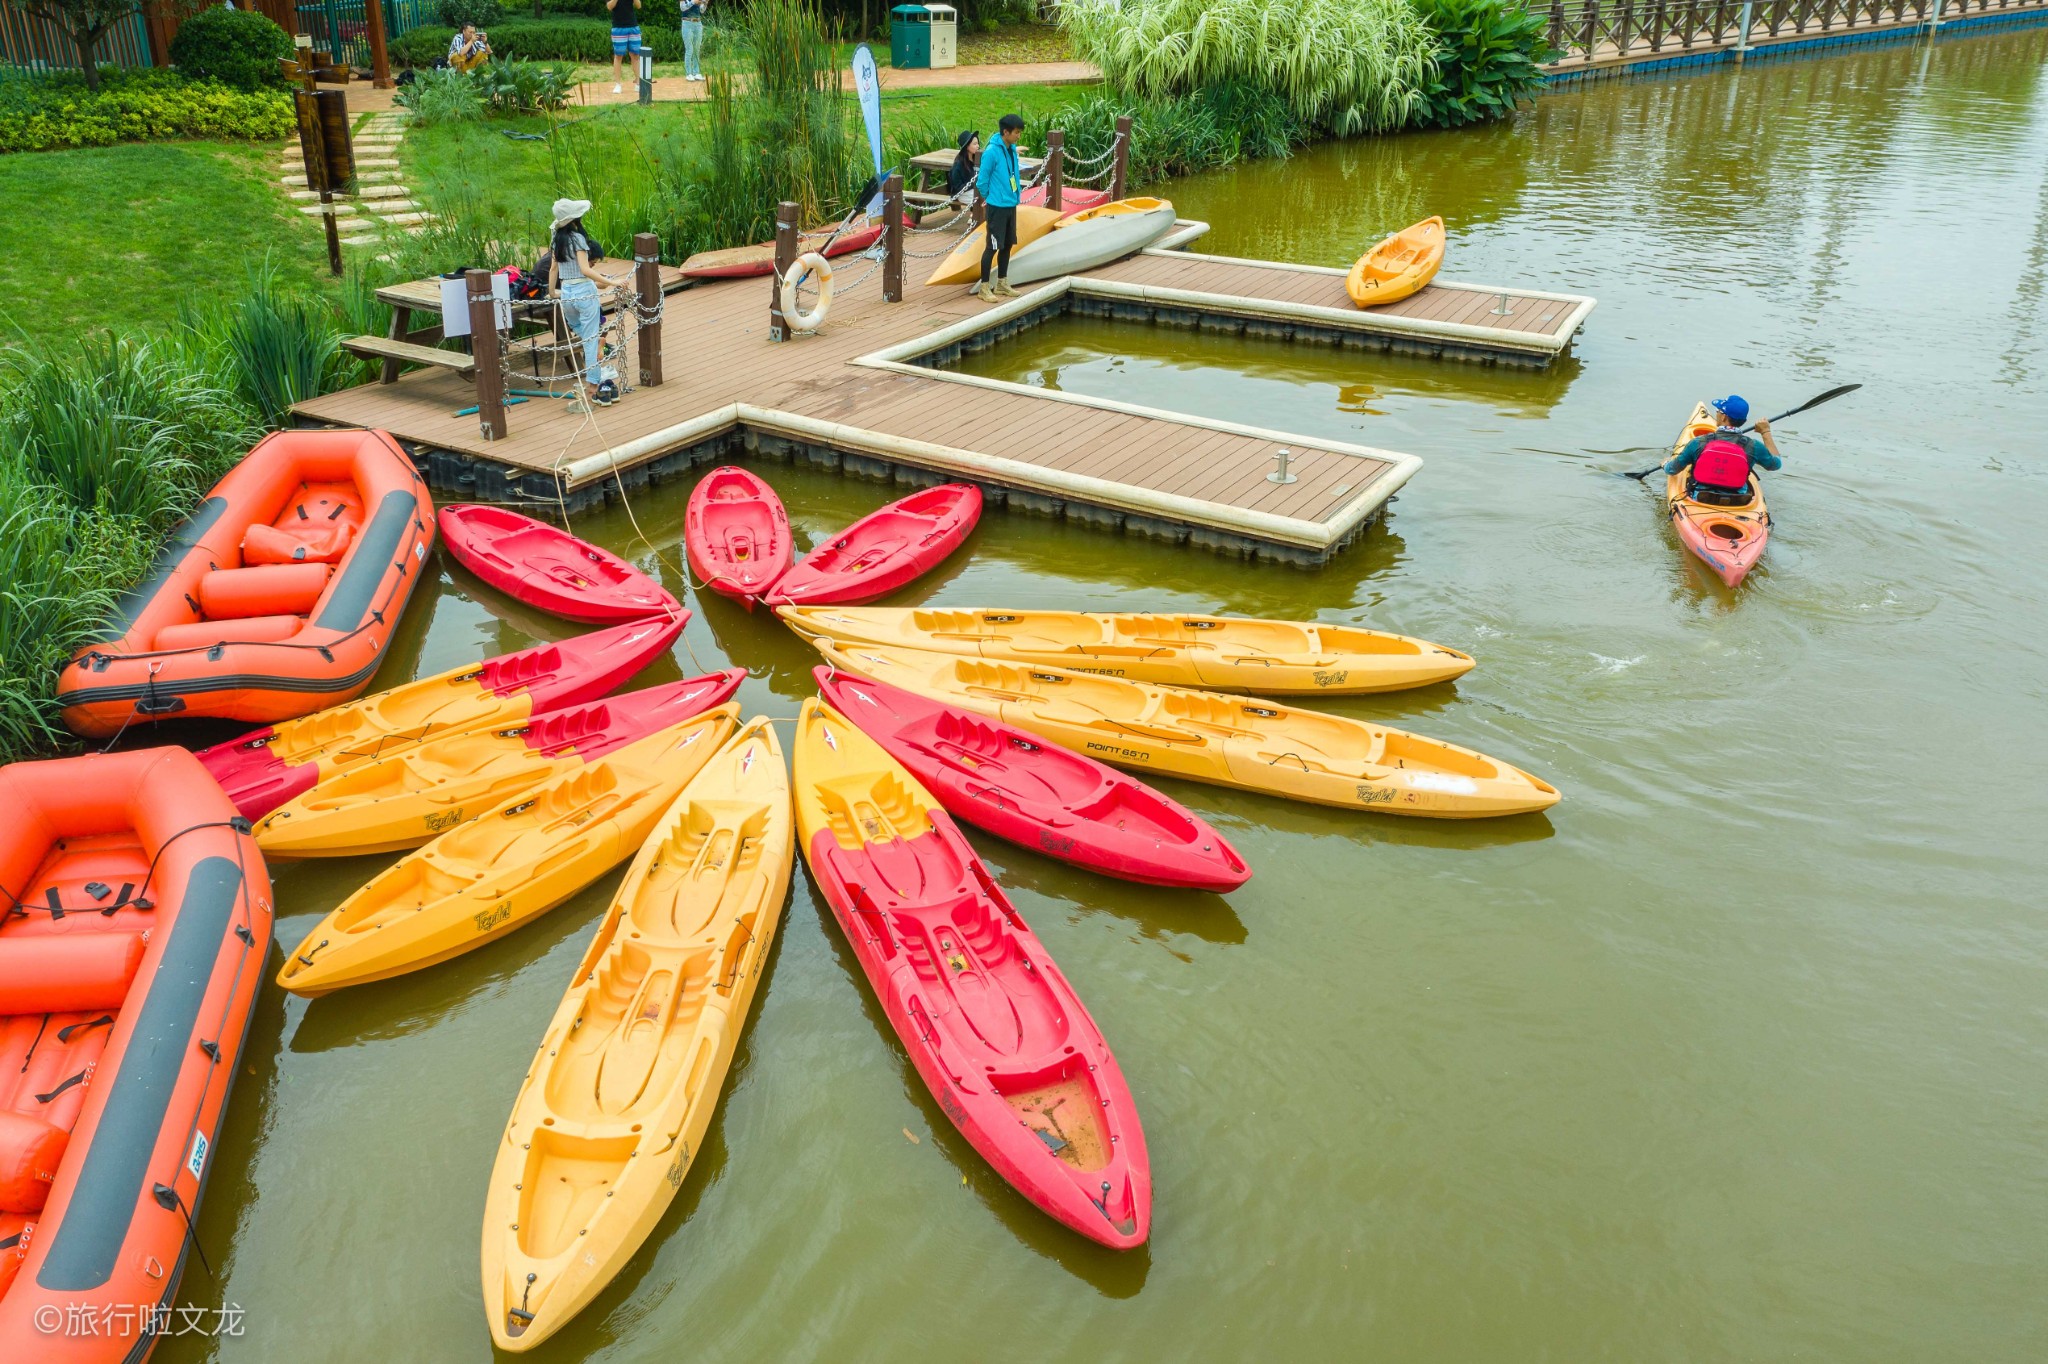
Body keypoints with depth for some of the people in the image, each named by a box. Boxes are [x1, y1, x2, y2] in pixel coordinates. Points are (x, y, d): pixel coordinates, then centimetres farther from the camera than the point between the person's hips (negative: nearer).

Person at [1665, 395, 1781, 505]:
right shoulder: (1752, 446, -13)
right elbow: (1777, 463, 8)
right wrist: (1766, 432, 15)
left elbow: (1670, 470, -3)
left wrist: (1666, 463, 23)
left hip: (1700, 499, -1)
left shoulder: (1698, 443, -15)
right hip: (1737, 503, 1)